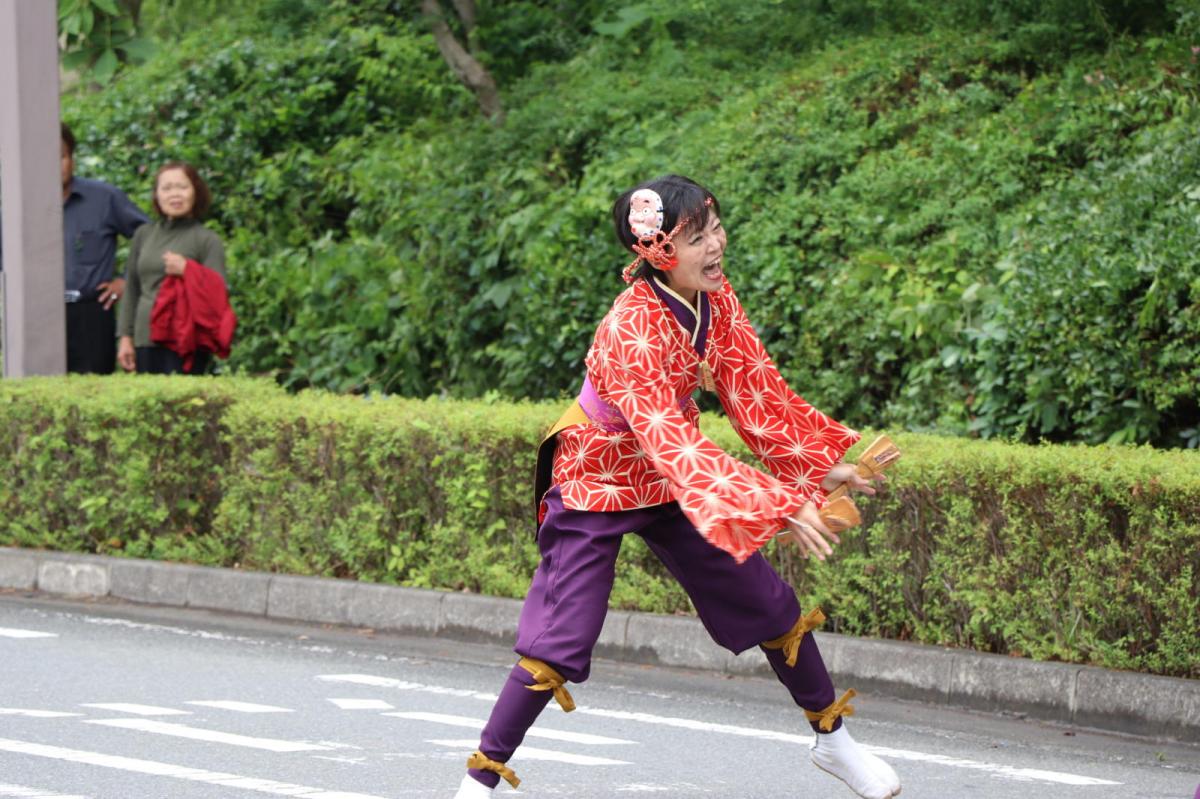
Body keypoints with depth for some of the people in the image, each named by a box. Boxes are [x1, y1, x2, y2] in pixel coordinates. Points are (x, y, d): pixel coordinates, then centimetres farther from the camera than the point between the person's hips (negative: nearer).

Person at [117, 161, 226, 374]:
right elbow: (131, 289, 19)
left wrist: (187, 270, -17)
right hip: (145, 340, 5)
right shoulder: (144, 235, 15)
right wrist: (125, 337, 14)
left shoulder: (207, 240, 2)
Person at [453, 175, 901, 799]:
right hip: (596, 481, -7)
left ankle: (833, 740, 28)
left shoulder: (716, 299, -11)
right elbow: (672, 442, -40)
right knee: (560, 641, -13)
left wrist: (816, 463, -9)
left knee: (770, 606, 9)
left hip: (670, 479, 7)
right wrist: (774, 507, -46)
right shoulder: (633, 328, -34)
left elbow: (754, 390, -1)